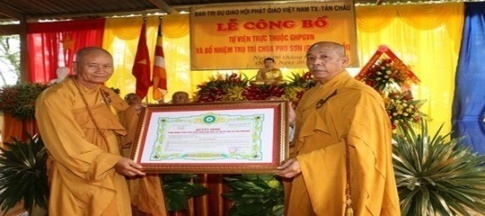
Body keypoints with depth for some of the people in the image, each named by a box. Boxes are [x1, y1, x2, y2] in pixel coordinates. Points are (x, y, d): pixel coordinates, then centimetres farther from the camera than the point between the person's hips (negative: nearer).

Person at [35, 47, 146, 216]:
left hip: (112, 177, 7)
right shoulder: (54, 98, -14)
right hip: (77, 181, -7)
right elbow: (68, 145, -20)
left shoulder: (107, 95, 8)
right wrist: (113, 161, -24)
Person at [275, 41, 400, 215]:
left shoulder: (360, 96, -12)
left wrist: (305, 163, -26)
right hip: (307, 188, 7)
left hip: (339, 190, -7)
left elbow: (358, 147, -21)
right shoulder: (309, 96, 12)